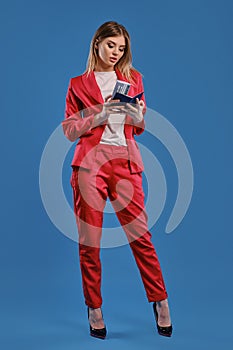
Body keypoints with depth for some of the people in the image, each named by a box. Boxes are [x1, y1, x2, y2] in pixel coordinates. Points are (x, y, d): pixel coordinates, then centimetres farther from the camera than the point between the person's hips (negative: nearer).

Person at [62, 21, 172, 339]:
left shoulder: (133, 78, 16)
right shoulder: (78, 84, 10)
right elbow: (69, 130, 5)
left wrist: (137, 115, -5)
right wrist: (100, 114, -10)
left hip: (125, 162, 1)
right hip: (89, 161, -1)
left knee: (140, 235, -2)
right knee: (89, 239, 0)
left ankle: (160, 302, 11)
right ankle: (94, 310, 13)